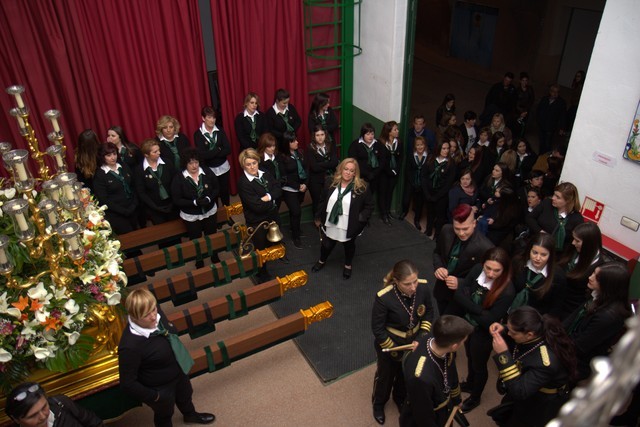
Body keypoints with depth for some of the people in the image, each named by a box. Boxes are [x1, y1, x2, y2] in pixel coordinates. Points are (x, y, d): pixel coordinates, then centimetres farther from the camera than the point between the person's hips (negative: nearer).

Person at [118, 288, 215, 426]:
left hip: (179, 370, 7)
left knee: (185, 396, 36)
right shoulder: (130, 345, -41)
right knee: (164, 415, 27)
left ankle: (190, 415, 69)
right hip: (160, 387, -6)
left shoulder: (155, 313, -22)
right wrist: (154, 396, -18)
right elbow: (127, 383, -29)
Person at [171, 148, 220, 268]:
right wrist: (194, 202, -29)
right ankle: (199, 261, 42)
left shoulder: (207, 172, -13)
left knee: (212, 236, 22)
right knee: (196, 240, 16)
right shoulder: (179, 178, -19)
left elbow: (217, 188, -3)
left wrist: (209, 198, -22)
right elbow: (176, 200, -17)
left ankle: (215, 257, 48)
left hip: (210, 212, 2)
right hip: (191, 216, -2)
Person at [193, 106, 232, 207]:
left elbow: (228, 149, -11)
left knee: (225, 191, 14)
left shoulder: (220, 131, -2)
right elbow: (202, 154, -20)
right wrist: (218, 150, -14)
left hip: (223, 167, 3)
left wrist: (211, 153, -18)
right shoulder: (198, 134, -11)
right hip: (209, 169, -2)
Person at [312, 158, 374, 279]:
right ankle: (322, 261, 51)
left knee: (349, 245, 22)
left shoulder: (362, 187, -16)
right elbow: (323, 201, 4)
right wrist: (318, 217, 9)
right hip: (330, 224, 2)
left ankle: (348, 265, 49)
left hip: (349, 227, -2)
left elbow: (369, 206, -8)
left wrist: (361, 219, -17)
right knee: (327, 245, 19)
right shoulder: (330, 182, -6)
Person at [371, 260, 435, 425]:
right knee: (385, 374, 23)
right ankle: (379, 403, 55)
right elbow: (378, 329, -23)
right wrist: (396, 352, -17)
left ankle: (400, 398, 60)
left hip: (414, 342, 3)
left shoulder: (423, 288, -25)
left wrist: (423, 335, -14)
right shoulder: (384, 298, -36)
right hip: (389, 344, -3)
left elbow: (429, 312, -4)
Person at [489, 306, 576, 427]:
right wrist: (502, 331, -20)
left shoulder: (546, 361, -41)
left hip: (539, 411, -7)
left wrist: (503, 354, -43)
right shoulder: (533, 337, -20)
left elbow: (519, 392, -37)